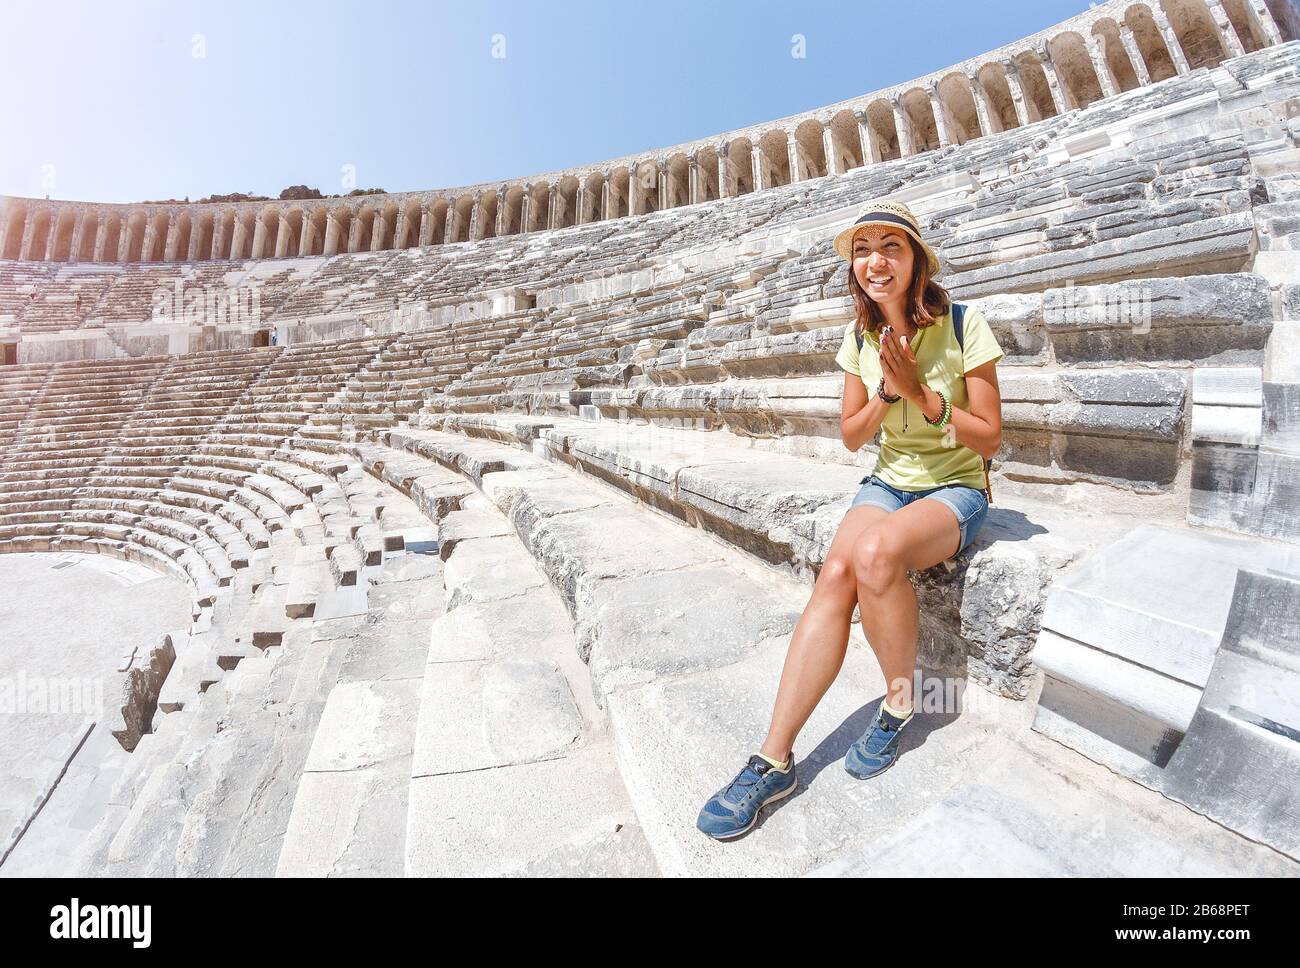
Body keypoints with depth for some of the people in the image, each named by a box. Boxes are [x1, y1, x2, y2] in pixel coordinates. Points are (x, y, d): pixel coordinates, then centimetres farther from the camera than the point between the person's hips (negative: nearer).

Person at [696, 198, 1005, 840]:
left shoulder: (963, 327, -9)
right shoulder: (860, 336, 3)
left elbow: (990, 438, -7)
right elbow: (851, 437, 6)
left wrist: (920, 391, -19)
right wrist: (886, 392, -13)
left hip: (957, 488, -3)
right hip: (889, 481, 3)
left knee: (874, 551, -36)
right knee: (836, 570, -28)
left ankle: (899, 702, -8)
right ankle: (774, 760, -24)